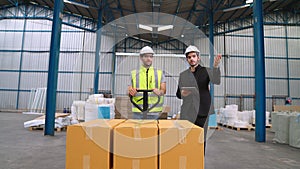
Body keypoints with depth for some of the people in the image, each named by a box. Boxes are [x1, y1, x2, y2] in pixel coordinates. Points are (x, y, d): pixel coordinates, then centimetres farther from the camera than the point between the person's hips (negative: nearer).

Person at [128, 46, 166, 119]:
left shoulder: (160, 73, 9)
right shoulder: (134, 73, 10)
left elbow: (163, 90, -1)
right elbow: (129, 92, 8)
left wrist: (160, 92, -25)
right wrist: (131, 93, -16)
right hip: (138, 111, 1)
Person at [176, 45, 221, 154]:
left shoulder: (206, 71, 5)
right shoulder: (183, 75, 14)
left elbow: (216, 81, -16)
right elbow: (178, 94, 17)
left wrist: (215, 66, -33)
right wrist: (182, 94, -7)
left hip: (202, 112, -2)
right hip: (187, 113, 2)